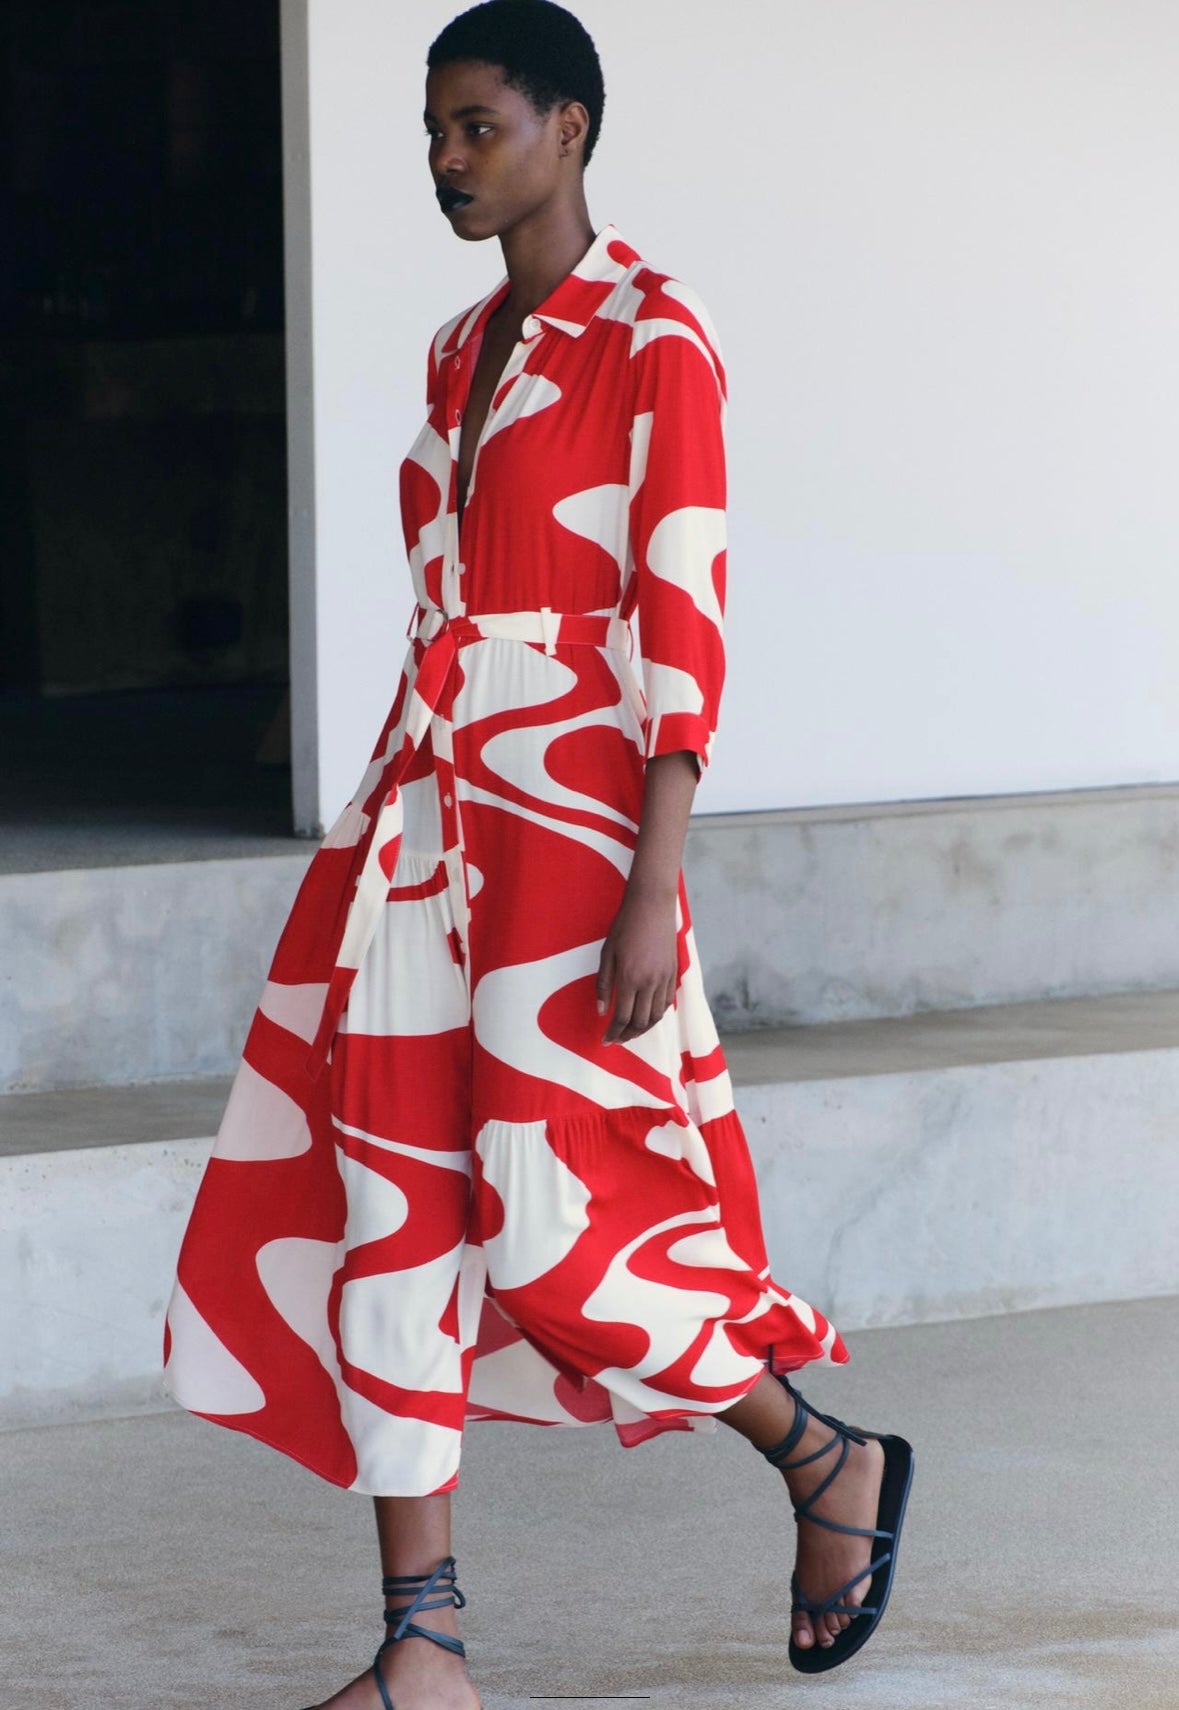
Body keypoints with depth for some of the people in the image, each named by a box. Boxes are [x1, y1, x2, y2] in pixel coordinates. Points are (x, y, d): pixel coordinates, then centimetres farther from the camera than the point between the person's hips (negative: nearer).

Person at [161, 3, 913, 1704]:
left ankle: (831, 1462, 17)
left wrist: (653, 882, -20)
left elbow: (683, 615, -13)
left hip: (570, 799, -8)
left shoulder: (652, 337, -8)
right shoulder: (463, 349, 16)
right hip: (428, 795, 8)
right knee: (383, 1198, 0)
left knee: (548, 1231, -9)